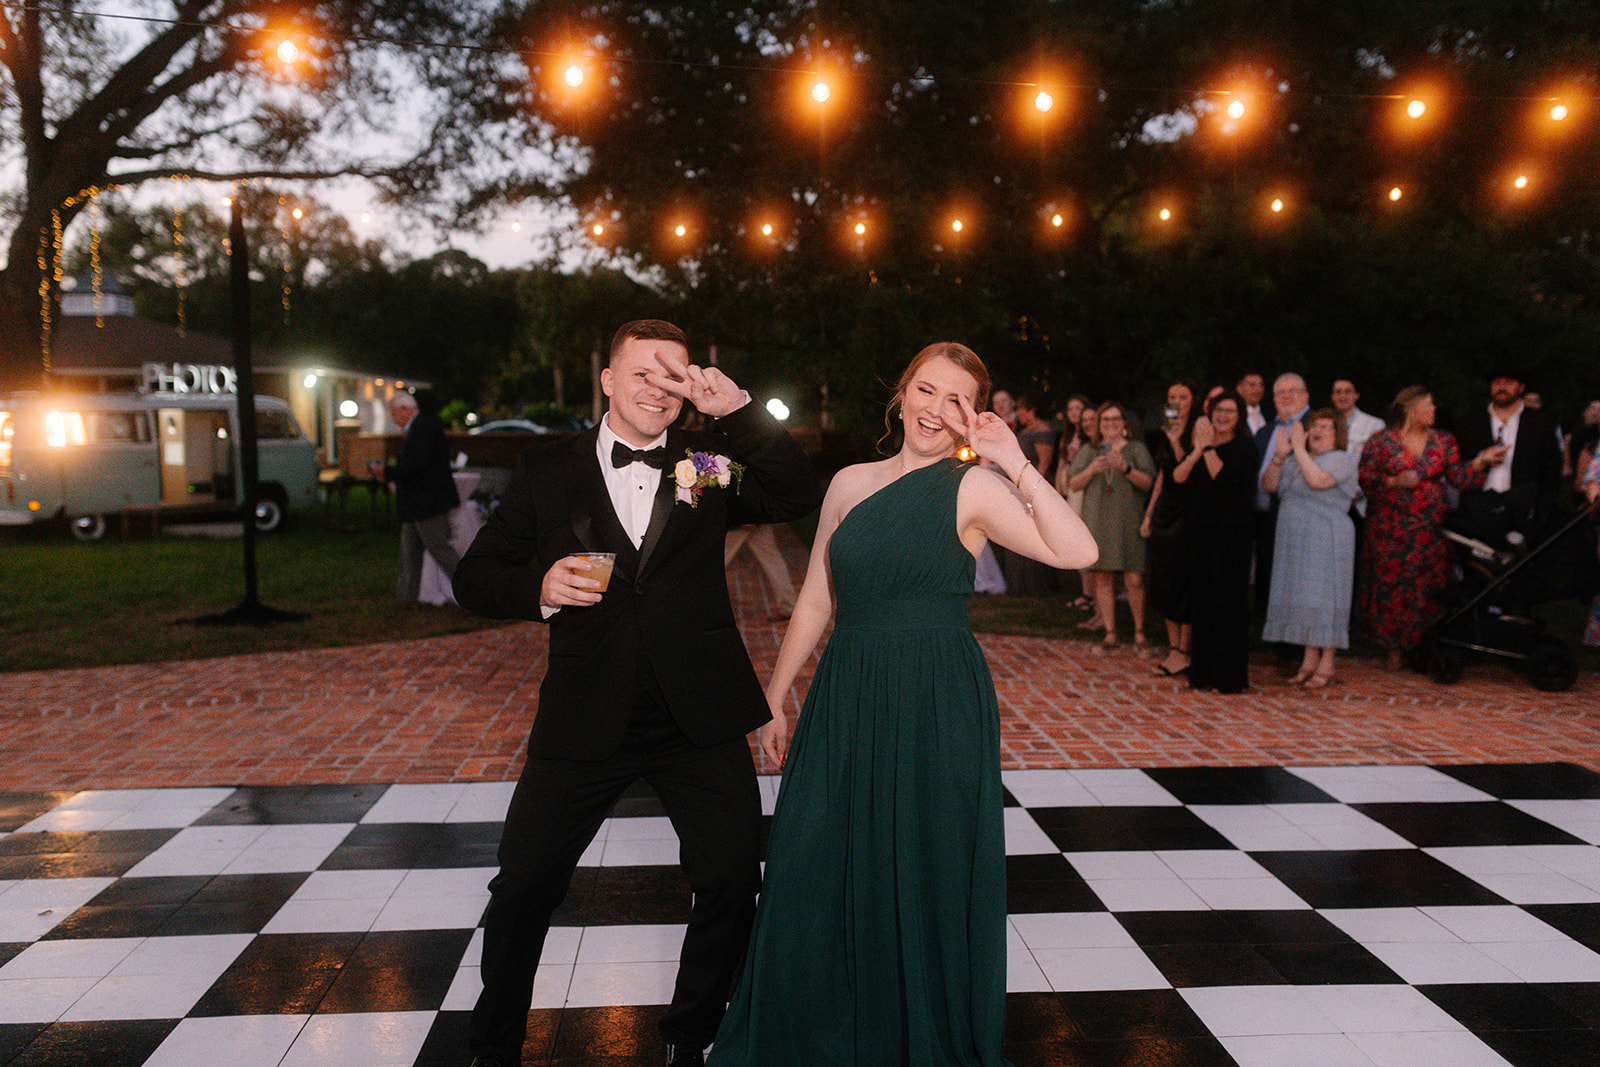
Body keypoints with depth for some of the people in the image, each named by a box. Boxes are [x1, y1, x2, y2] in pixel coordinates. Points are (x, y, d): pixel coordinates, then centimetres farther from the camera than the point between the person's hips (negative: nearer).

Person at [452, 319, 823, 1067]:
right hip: (583, 719, 0)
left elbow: (798, 496, -7)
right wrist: (538, 588, -17)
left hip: (699, 722, 1)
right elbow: (475, 576, 4)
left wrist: (738, 411, -17)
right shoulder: (548, 469, 3)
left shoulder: (706, 462, 5)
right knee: (523, 887, 7)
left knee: (733, 881, 6)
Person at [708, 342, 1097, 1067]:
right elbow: (815, 601, 12)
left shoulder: (974, 489, -5)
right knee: (810, 878, 9)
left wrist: (1015, 463, -19)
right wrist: (774, 700, 12)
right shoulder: (851, 483, 8)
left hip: (938, 708, -4)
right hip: (844, 700, 4)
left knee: (923, 888, 9)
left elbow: (1077, 552, -20)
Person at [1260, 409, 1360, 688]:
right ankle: (1310, 659, 15)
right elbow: (1268, 485, 7)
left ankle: (1327, 664, 2)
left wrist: (1299, 449, -16)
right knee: (1303, 596, 7)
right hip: (1295, 540, 7)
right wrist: (1280, 456, -5)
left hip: (1326, 541, -7)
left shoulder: (1342, 459, -5)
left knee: (1322, 597, -6)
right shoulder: (1295, 460, 17)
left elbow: (1317, 481, -23)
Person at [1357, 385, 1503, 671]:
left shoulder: (1442, 441, 11)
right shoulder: (1381, 442, 2)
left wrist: (1482, 460, -7)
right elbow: (1364, 479, -2)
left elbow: (1458, 476, 6)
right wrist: (1395, 481, -14)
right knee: (1390, 584, -2)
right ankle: (1395, 648, 11)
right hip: (1390, 529, -2)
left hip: (1430, 529, 2)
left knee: (1427, 588, -2)